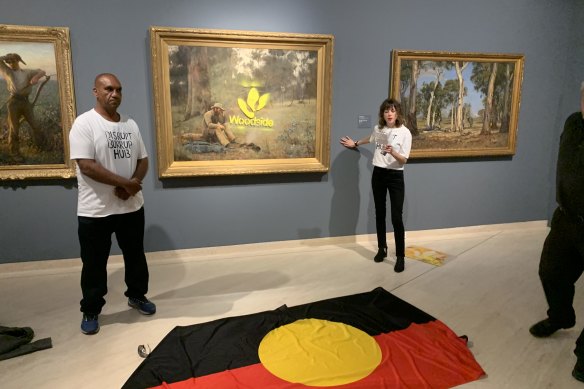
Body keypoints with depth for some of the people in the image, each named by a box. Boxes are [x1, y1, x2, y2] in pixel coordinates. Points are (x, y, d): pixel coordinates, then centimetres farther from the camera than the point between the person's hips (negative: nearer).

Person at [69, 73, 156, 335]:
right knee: (94, 264, 9)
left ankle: (137, 295, 39)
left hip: (132, 206, 6)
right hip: (95, 211, -5)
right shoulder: (84, 123, -12)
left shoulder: (130, 124, 7)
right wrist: (126, 183, -19)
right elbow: (87, 166, -20)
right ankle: (91, 311, 27)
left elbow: (143, 160, 9)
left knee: (136, 256, 18)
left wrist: (134, 183, -11)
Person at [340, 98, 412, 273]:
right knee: (380, 214, 11)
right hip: (378, 174, 5)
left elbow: (403, 160, -14)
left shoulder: (405, 132, -12)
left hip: (395, 176, -5)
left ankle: (400, 256, 1)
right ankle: (382, 248, 26)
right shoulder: (378, 129, 2)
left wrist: (392, 152, -33)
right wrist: (355, 143, 39)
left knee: (397, 217, -8)